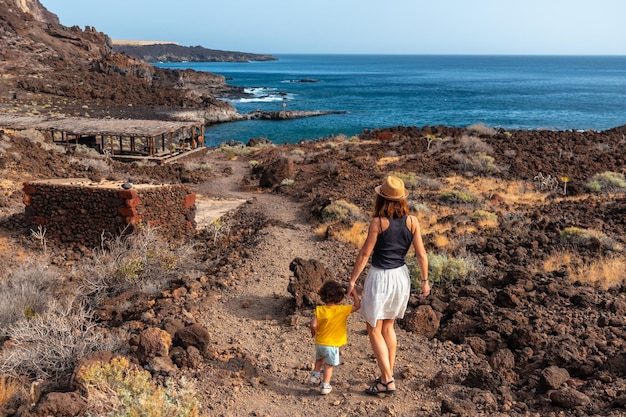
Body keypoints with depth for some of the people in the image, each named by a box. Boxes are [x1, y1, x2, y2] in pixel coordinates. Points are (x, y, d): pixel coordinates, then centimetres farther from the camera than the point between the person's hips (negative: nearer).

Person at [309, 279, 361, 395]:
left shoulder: (319, 310, -10)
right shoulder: (342, 310, -15)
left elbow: (313, 325, -15)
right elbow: (357, 305, -6)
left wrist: (313, 332, 5)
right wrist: (354, 294, 3)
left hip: (319, 343, 3)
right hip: (332, 345, -3)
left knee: (319, 359, 31)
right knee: (329, 365, 11)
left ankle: (315, 375, 36)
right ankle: (325, 385, 16)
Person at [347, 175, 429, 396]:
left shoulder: (378, 222, -16)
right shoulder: (412, 221, -4)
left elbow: (364, 254, -12)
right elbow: (421, 254, 0)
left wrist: (352, 281, -5)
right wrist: (425, 280, 11)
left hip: (380, 278, -5)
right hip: (401, 277, 6)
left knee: (374, 330, 7)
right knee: (388, 327, 21)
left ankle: (387, 381, 6)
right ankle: (388, 375, 28)